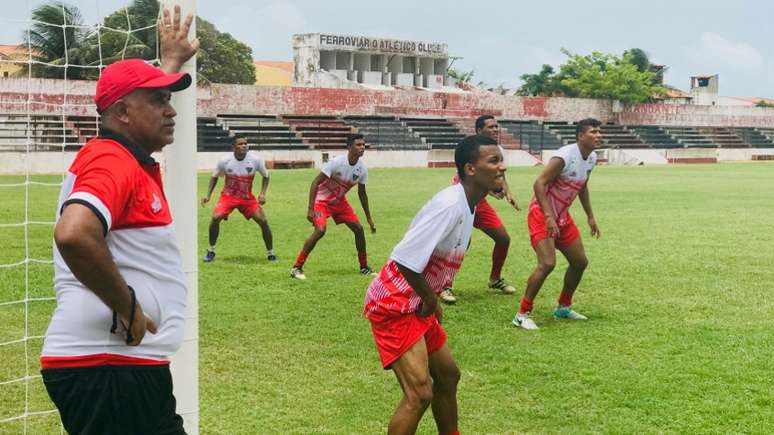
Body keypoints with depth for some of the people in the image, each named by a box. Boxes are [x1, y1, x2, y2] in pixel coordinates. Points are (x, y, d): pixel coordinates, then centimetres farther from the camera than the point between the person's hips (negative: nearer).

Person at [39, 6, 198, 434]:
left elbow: (148, 117, 39)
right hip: (105, 365, -10)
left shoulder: (128, 157, 14)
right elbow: (73, 235, -34)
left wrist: (172, 59, 49)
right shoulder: (113, 160, -16)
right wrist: (127, 306, -24)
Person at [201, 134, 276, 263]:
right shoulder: (224, 161, -15)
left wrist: (262, 194, -10)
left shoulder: (255, 160, -16)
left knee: (263, 221, -12)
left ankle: (270, 253, 6)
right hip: (228, 196, 0)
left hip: (247, 198, 1)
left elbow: (265, 176, 2)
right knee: (215, 218, -20)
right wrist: (208, 195, -4)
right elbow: (215, 177, 5)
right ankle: (211, 251, 1)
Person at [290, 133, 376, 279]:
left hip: (339, 201, 6)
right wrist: (310, 209, -26)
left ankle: (364, 267, 16)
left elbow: (362, 193, 7)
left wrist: (369, 219, 10)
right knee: (320, 230, -26)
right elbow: (315, 182, -21)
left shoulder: (362, 168, -8)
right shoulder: (337, 162, -26)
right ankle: (297, 267, -16)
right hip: (322, 200, -6)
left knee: (358, 228, -2)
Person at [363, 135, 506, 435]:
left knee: (447, 375, 20)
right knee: (420, 393, -14)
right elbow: (405, 259, -29)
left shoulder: (467, 205, 5)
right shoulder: (450, 205, -25)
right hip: (393, 306, -10)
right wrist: (431, 300, -15)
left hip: (416, 304, 10)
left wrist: (431, 300, 8)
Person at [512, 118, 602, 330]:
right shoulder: (565, 156, -23)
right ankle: (522, 314, -11)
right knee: (547, 264, -21)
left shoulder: (591, 158, 4)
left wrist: (590, 216, 20)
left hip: (562, 216, 9)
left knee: (580, 261, 12)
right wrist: (548, 217, -32)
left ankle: (563, 307, 30)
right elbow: (539, 183, -26)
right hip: (542, 215, -9)